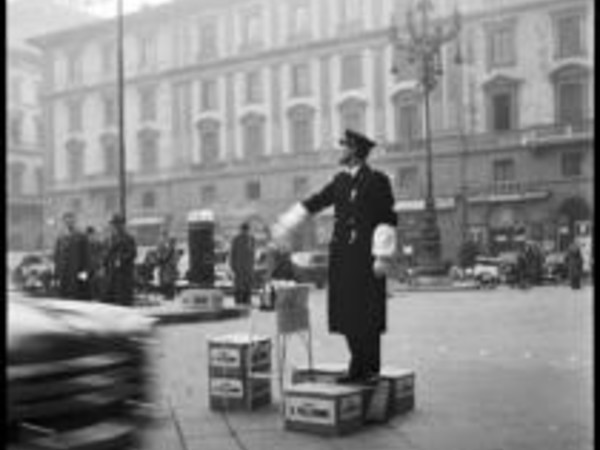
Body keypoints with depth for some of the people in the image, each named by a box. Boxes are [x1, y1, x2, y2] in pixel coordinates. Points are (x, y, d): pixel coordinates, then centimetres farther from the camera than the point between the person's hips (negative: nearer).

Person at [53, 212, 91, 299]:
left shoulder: (81, 238, 4)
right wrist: (58, 277, 3)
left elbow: (86, 256, 1)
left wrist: (85, 271, -13)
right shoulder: (60, 239, 8)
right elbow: (57, 259, 8)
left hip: (79, 276, -1)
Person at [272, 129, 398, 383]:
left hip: (364, 255, -6)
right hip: (341, 255, 6)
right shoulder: (341, 181, 14)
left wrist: (382, 256, -14)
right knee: (346, 313, 7)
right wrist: (285, 226, 21)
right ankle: (359, 367, 19)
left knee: (366, 313, -3)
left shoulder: (376, 181, -6)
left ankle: (369, 368, 8)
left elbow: (388, 220, -10)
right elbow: (314, 203, 20)